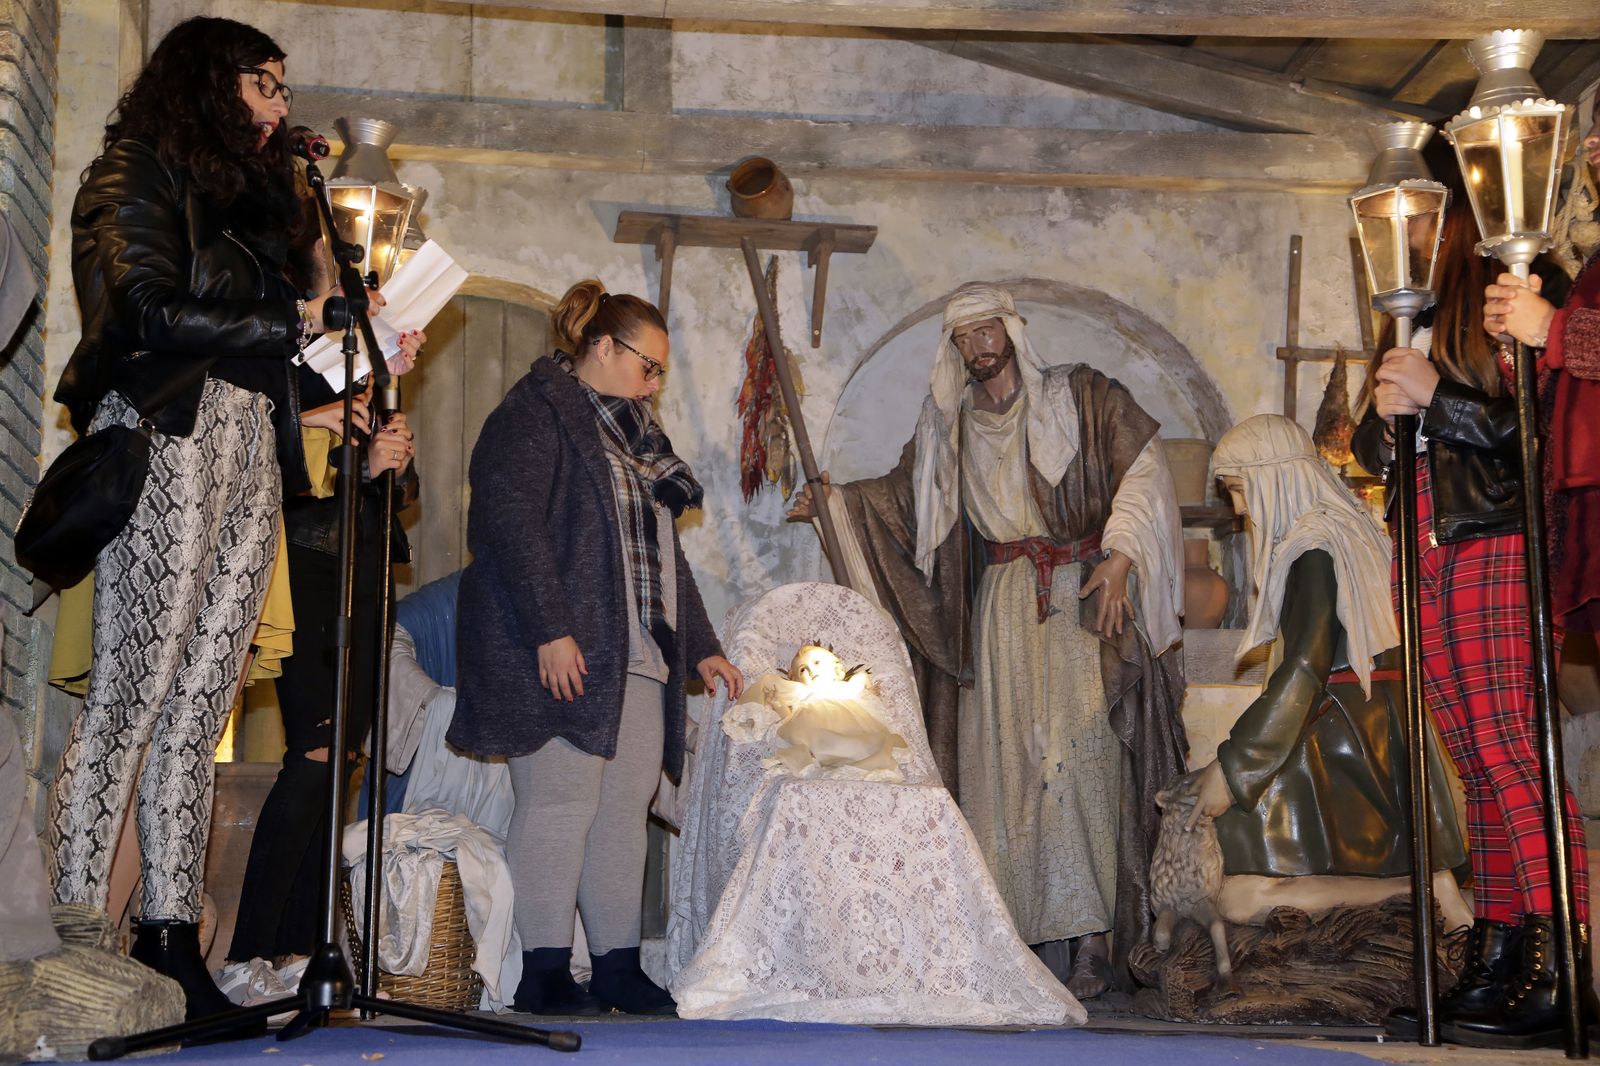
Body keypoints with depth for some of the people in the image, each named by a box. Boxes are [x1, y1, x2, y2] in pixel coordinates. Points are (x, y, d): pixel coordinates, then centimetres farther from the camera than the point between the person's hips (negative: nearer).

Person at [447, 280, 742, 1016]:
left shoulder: (633, 432, 24)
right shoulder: (535, 415, -3)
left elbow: (665, 553, 27)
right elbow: (510, 524, -16)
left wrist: (701, 647, 23)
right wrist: (549, 631, -22)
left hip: (638, 654, 9)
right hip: (561, 651, -8)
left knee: (625, 807, 6)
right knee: (559, 803, -7)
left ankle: (618, 967, 11)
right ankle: (544, 973, -1)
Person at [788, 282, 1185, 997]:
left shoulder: (1078, 396, 5)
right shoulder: (950, 425, 17)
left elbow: (1141, 466, -2)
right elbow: (903, 493, 29)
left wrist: (1119, 556, -12)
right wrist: (832, 504, 17)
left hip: (1079, 597, -4)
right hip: (1000, 608, 4)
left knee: (1078, 751, -14)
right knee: (1000, 756, -4)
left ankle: (1090, 940, -13)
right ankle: (1009, 934, -2)